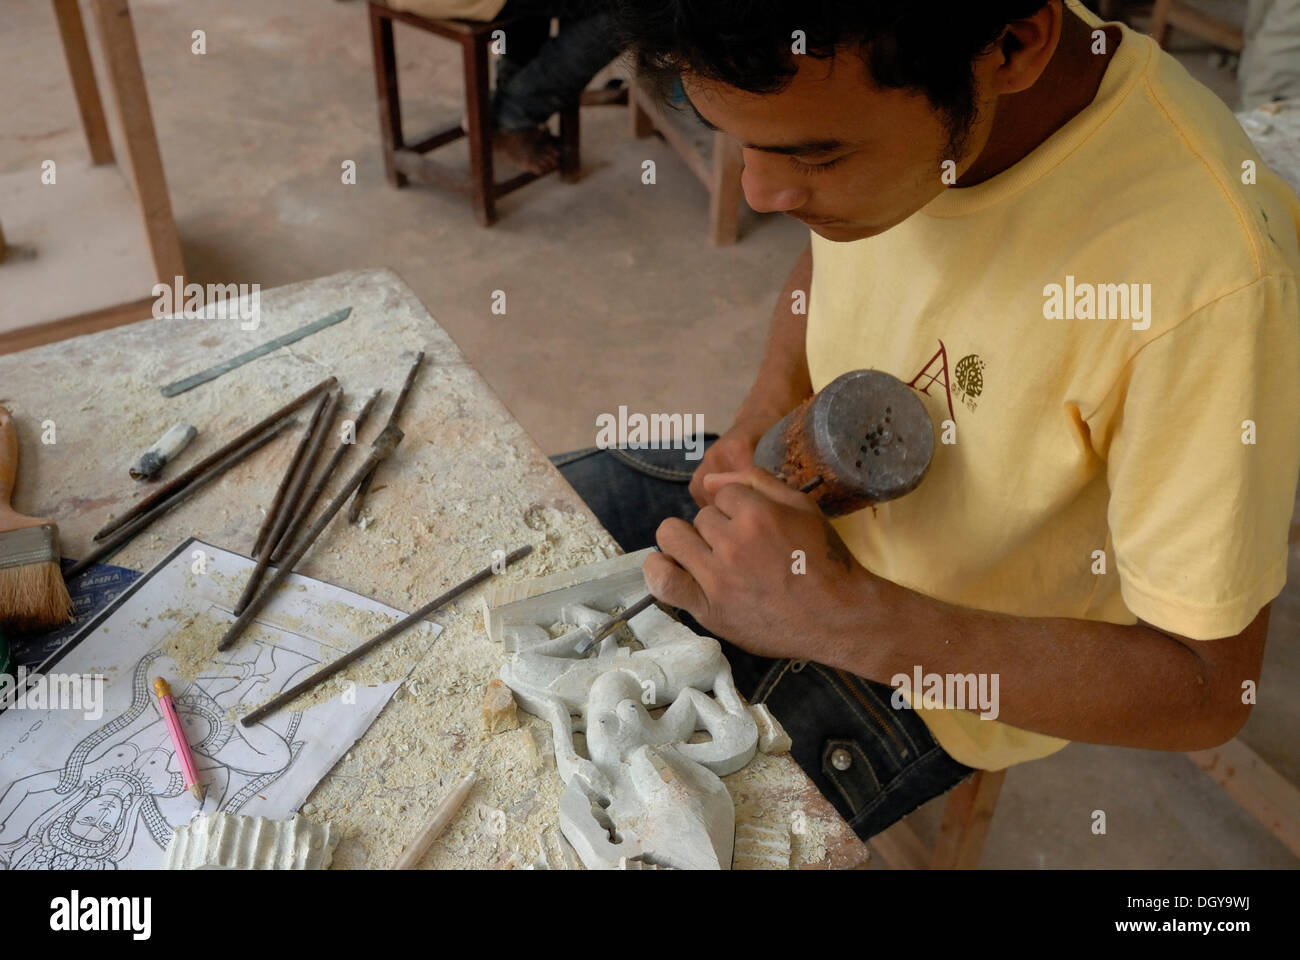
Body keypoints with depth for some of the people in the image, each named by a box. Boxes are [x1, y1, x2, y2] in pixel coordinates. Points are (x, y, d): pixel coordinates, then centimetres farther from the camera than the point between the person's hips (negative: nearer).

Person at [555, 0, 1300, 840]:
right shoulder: (864, 82, -16)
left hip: (931, 672, -5)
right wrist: (768, 411, -13)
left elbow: (1207, 689, -26)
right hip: (796, 496, 6)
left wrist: (841, 616, -35)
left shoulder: (1212, 280, -36)